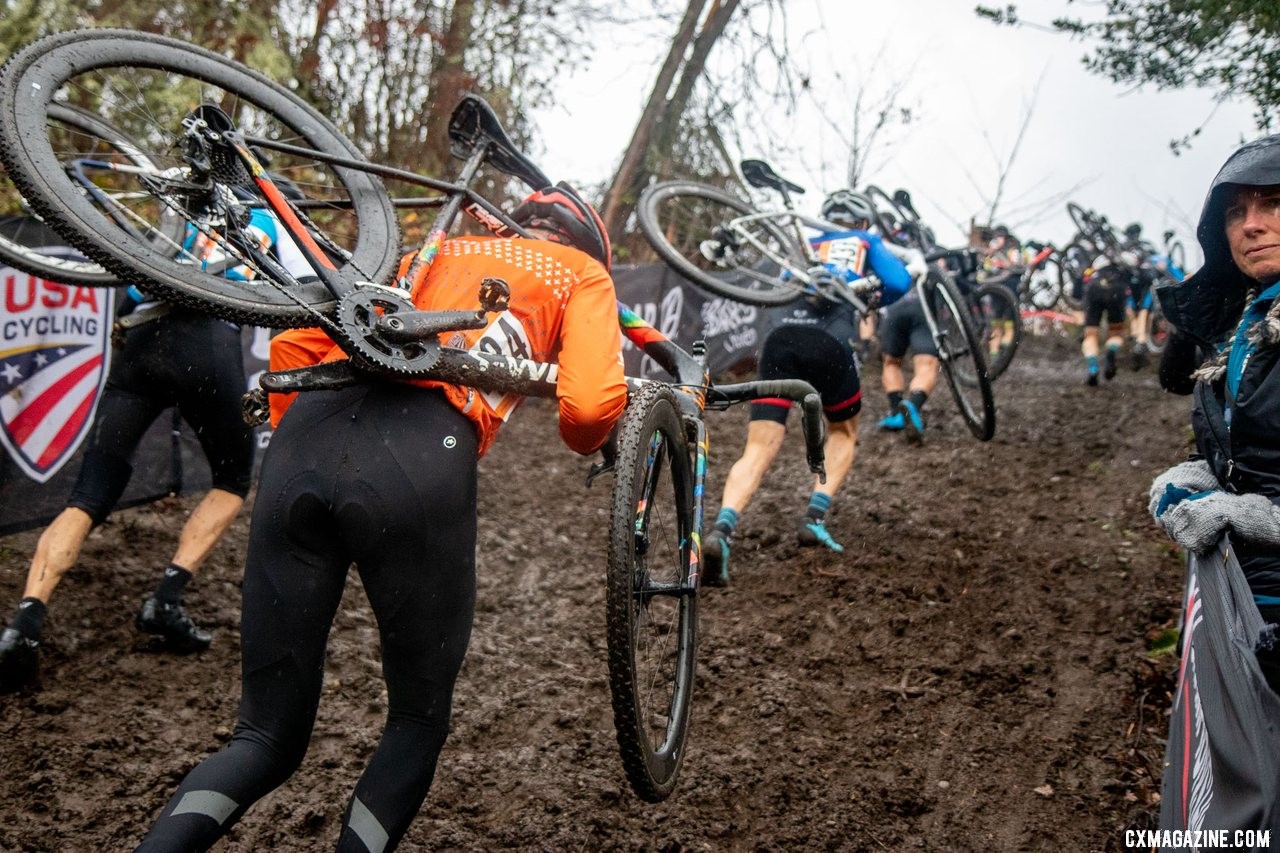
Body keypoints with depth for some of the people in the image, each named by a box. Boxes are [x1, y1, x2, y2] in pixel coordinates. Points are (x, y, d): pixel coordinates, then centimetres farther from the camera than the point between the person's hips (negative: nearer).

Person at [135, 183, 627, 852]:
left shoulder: (435, 252, 36)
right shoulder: (584, 273, 24)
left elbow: (294, 344, 24)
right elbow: (590, 406, 4)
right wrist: (583, 441, 27)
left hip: (303, 443, 5)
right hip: (422, 462, -4)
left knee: (268, 739, 15)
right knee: (420, 719, 21)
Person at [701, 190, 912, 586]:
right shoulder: (867, 242, 23)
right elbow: (898, 282, 8)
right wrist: (872, 298, 30)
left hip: (780, 338, 3)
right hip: (830, 342, -2)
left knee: (759, 448, -5)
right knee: (844, 432, 25)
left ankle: (720, 532, -28)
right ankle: (815, 518, 8)